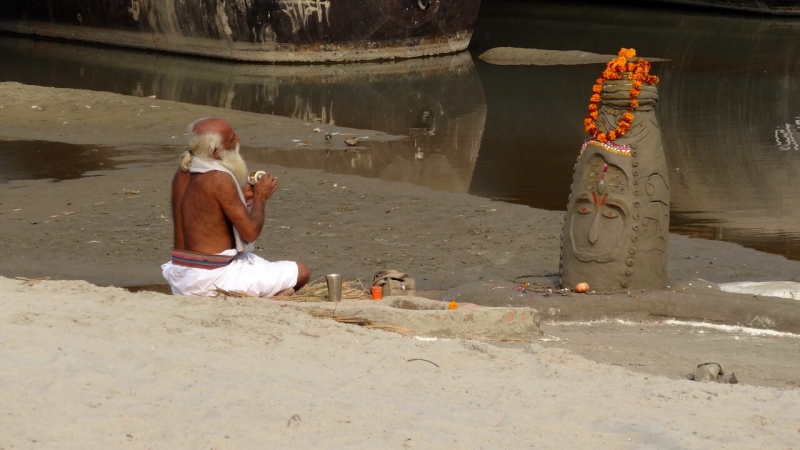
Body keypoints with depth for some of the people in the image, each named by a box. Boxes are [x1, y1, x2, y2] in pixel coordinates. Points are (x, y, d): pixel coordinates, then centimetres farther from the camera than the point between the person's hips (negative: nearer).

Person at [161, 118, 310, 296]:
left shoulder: (182, 174, 5)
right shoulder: (220, 180, -20)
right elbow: (250, 232, -17)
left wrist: (242, 198, 12)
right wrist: (260, 198, 0)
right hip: (212, 280, -8)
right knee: (301, 272, 1)